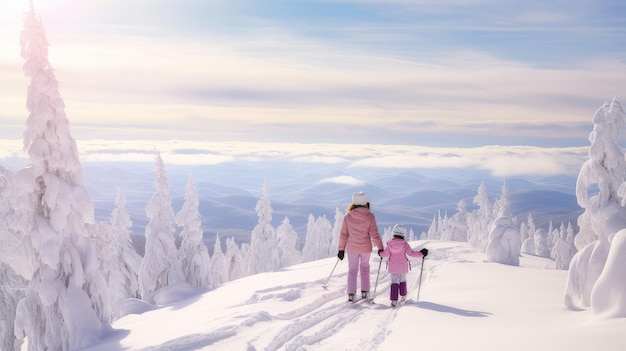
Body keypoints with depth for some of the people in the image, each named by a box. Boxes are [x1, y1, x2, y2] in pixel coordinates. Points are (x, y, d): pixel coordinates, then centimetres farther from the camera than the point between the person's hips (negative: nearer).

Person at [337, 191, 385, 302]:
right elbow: (374, 234, -14)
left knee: (352, 269, 14)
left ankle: (351, 294, 5)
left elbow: (343, 234, -4)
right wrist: (380, 248, -7)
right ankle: (364, 291, 20)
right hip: (366, 248, 0)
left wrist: (341, 249, 4)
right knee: (365, 267, 21)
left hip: (352, 248, 0)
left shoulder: (348, 216, -8)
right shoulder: (370, 216, -12)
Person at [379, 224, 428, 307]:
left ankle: (394, 300, -8)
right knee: (402, 281, 20)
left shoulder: (390, 244, -8)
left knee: (394, 282, 3)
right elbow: (411, 253, -14)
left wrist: (380, 254, 15)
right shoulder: (404, 244, -12)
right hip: (403, 267, 0)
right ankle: (403, 297, 34)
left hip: (393, 267, 0)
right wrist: (421, 253, -4)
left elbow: (386, 254, -7)